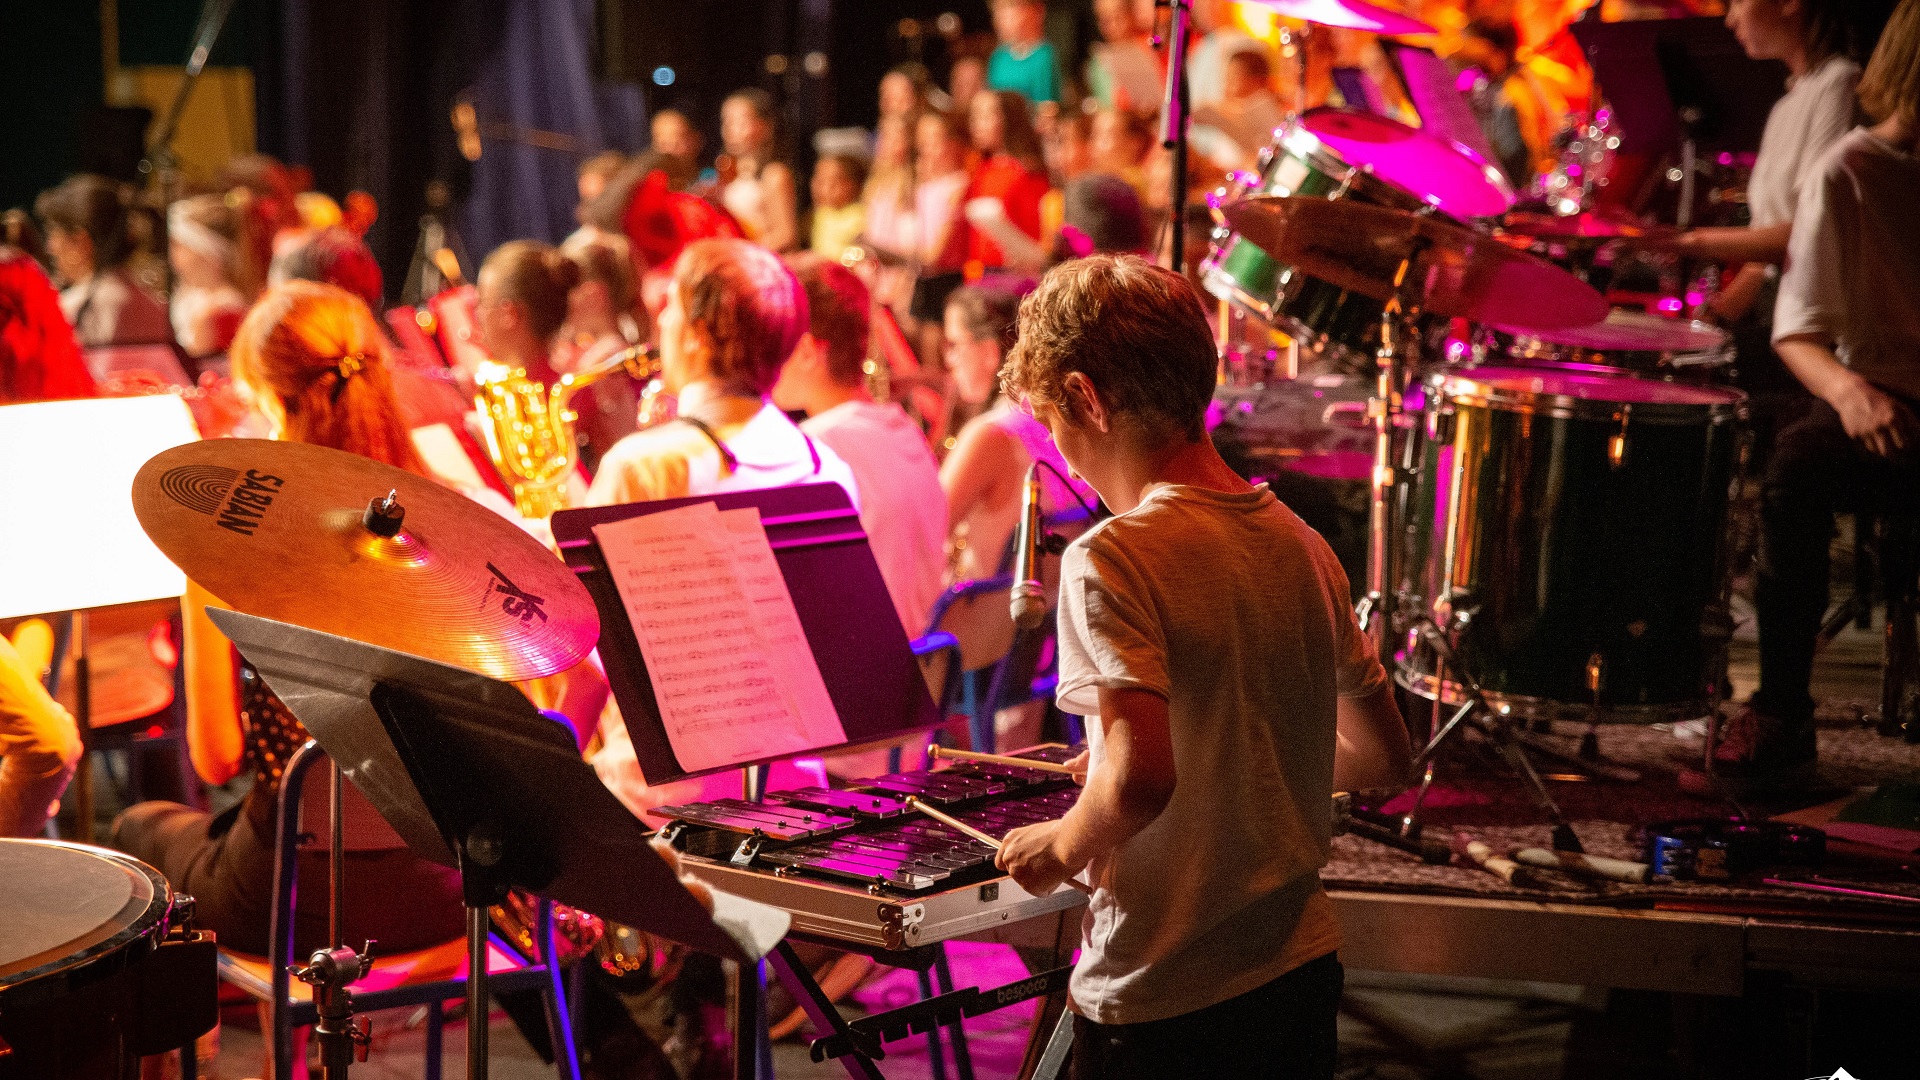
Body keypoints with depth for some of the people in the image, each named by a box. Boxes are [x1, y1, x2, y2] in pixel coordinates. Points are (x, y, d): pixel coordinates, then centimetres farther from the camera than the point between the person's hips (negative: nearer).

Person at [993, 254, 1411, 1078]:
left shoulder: (1113, 558, -18)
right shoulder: (1300, 545, 3)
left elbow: (1139, 778, -29)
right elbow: (1380, 755, 11)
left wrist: (1062, 844, -10)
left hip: (1160, 1010, -6)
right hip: (1302, 976, 7)